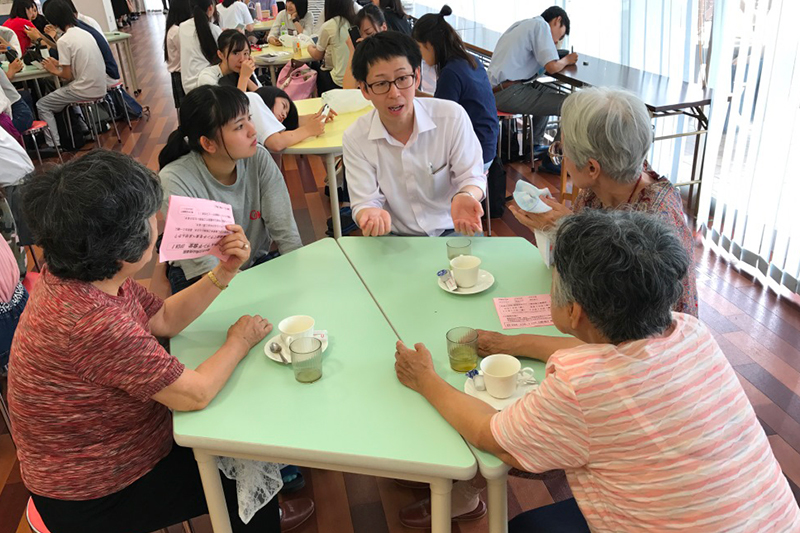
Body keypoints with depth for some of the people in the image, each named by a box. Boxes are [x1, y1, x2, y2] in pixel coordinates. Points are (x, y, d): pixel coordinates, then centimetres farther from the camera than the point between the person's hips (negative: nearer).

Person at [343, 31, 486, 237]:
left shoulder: (453, 117, -9)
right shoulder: (354, 138, -6)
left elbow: (471, 176, -3)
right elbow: (365, 202, -5)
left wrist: (465, 196, -28)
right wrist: (371, 215, -31)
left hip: (451, 230, 1)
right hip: (394, 238, -1)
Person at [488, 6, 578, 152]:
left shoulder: (521, 25, 22)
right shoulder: (541, 25, -5)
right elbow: (552, 67, -14)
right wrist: (566, 60, 7)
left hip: (495, 90, 10)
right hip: (509, 93, -10)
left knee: (548, 92, 30)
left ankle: (535, 144, 33)